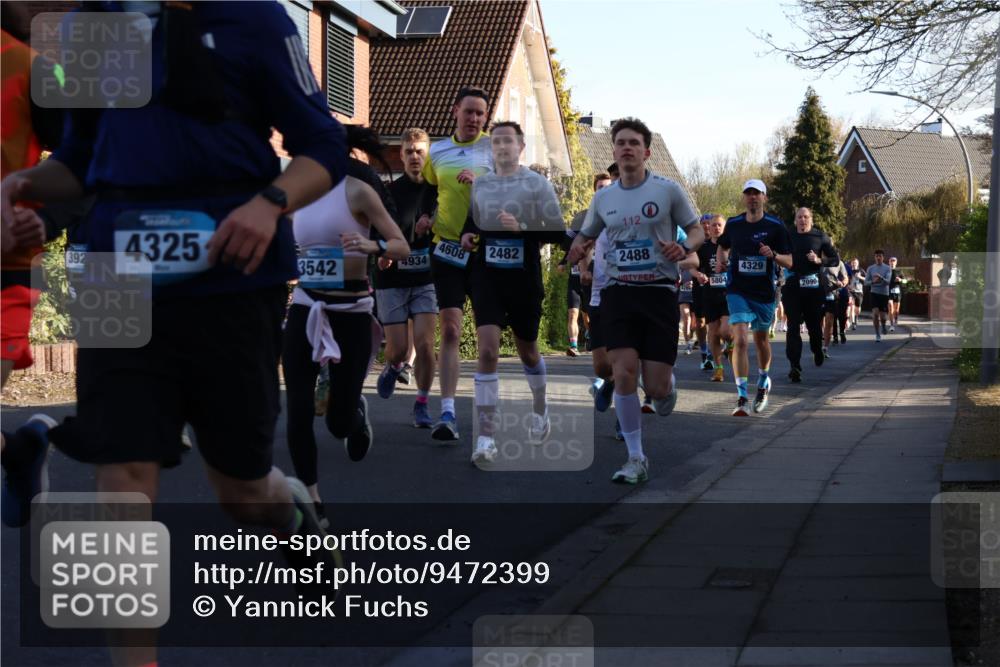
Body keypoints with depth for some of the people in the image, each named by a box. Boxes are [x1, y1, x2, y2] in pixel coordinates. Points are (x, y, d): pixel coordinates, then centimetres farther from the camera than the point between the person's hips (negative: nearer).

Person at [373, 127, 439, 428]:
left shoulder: (439, 189, 1)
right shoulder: (389, 191, 2)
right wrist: (380, 253, -17)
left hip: (425, 279, 0)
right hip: (392, 279, 0)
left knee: (424, 345, -11)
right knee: (398, 349, 0)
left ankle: (422, 404, 5)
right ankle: (393, 367, 36)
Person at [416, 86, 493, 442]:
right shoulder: (436, 152, 9)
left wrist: (480, 178, -23)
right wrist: (427, 217, 4)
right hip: (448, 248, 1)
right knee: (450, 330, -8)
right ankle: (447, 414, -10)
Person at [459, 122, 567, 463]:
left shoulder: (537, 184, -3)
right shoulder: (479, 184, 7)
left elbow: (558, 232, -8)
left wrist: (521, 228, -21)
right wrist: (466, 236, 0)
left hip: (524, 278, -1)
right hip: (487, 275, 1)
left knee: (527, 350, 16)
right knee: (487, 349, -14)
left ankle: (540, 411, 44)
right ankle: (485, 436, -14)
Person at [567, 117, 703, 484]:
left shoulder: (668, 189, -2)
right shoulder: (603, 197, 9)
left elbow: (697, 229, 5)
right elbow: (586, 234, 23)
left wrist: (684, 248, -17)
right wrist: (577, 248, -1)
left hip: (660, 291, -2)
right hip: (618, 291, 2)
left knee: (656, 387, -6)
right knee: (623, 372, -13)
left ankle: (668, 384, 36)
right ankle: (636, 458, -2)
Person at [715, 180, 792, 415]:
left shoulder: (776, 226, -4)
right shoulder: (733, 224, 2)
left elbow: (789, 262, -3)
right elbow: (723, 247, 23)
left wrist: (773, 255, -22)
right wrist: (720, 261, 3)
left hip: (764, 292, 0)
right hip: (738, 291, 0)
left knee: (761, 340, 18)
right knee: (741, 340, -16)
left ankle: (764, 382, 45)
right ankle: (742, 398, -17)